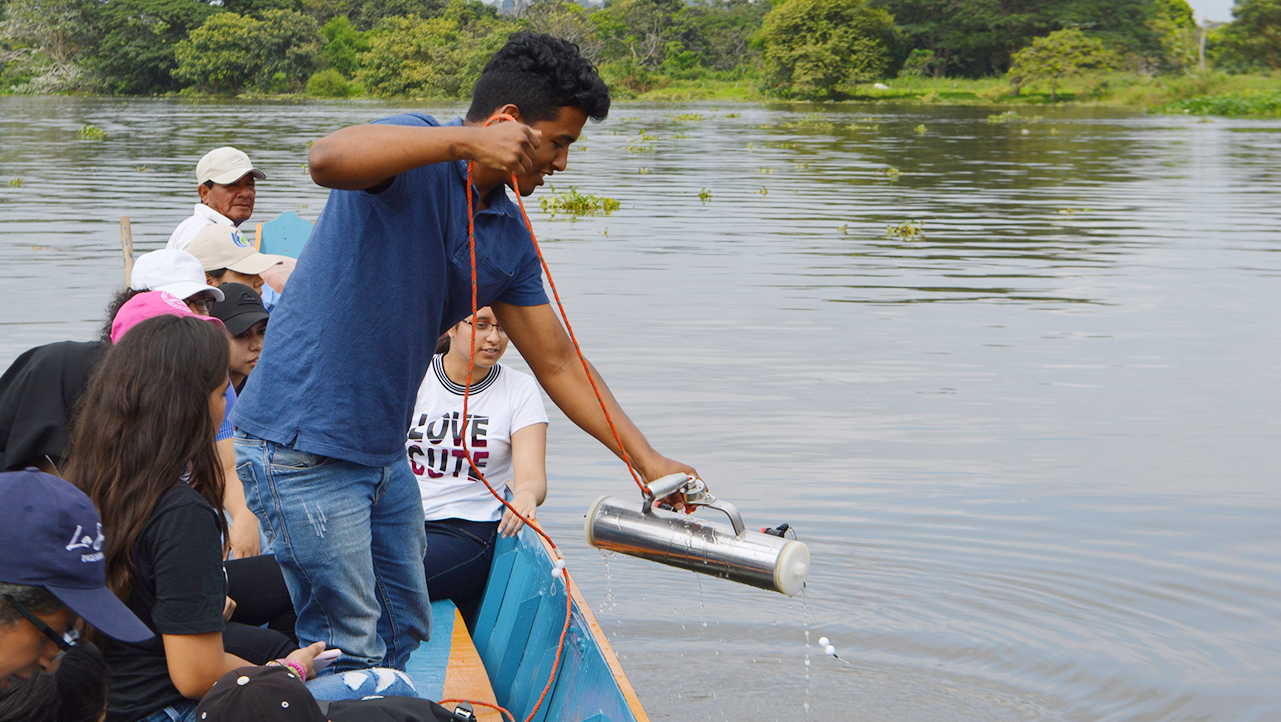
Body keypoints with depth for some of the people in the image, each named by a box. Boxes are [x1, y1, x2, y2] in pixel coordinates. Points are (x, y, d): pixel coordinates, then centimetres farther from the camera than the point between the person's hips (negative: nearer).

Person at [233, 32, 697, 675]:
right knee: (347, 648, -3)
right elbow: (327, 160, -38)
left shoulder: (509, 239, 8)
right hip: (303, 447, -9)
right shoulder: (416, 157, -15)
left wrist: (649, 462, 7)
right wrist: (466, 142, -44)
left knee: (403, 631, 19)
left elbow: (557, 364, 12)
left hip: (383, 453, 9)